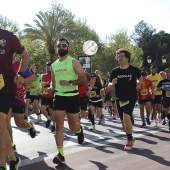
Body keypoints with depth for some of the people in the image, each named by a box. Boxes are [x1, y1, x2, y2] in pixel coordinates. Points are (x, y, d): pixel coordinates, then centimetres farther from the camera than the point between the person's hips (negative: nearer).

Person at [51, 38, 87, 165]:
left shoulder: (73, 62, -4)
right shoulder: (54, 65, 12)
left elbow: (84, 79, -9)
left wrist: (70, 83, -22)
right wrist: (51, 89, 2)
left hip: (72, 97, -4)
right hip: (59, 97, 4)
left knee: (73, 127, 6)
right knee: (59, 126, -5)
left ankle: (79, 130, 44)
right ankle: (61, 155, -3)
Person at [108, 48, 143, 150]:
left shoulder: (134, 69, -6)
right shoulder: (115, 71, -1)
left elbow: (140, 78, 16)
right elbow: (110, 87, 3)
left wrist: (139, 83, -4)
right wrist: (112, 84, -19)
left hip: (131, 97, -4)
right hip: (119, 99, 4)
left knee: (126, 117, -21)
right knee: (123, 120, 12)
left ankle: (129, 140, -3)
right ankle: (130, 138, 35)